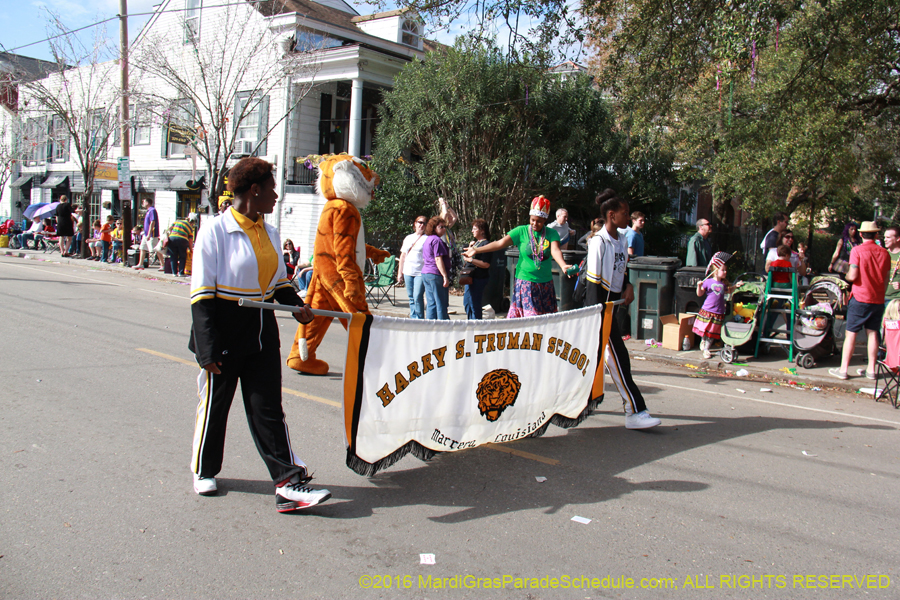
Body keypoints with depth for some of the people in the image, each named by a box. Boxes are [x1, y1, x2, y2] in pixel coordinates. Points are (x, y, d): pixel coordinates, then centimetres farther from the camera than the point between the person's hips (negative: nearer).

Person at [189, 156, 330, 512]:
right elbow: (202, 296, -14)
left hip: (261, 333, 5)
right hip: (224, 334, -5)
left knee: (268, 407, 3)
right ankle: (204, 471, 33)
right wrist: (207, 349, -18)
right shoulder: (215, 231, -12)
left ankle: (288, 484, 2)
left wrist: (296, 305, -1)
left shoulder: (269, 232, 9)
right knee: (215, 403, 11)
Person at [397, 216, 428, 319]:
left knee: (418, 297, -11)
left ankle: (419, 319, -2)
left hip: (421, 272, -5)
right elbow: (403, 255, 20)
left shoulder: (427, 239, 0)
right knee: (411, 297, 8)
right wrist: (400, 273, 17)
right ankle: (413, 318, 16)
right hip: (408, 272, 5)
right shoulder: (408, 238, 16)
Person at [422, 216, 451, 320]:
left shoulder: (427, 240, 19)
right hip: (436, 274, -10)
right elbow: (438, 259, -19)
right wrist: (445, 276, -21)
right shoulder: (437, 240, -11)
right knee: (441, 304, -5)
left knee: (431, 304, 10)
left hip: (425, 273, 10)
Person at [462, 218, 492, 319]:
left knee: (474, 305, -5)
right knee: (467, 303, 17)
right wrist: (470, 248, 4)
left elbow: (486, 264, -23)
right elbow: (466, 257, 20)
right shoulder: (476, 242, 16)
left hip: (479, 279, -10)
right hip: (470, 277, 10)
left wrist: (470, 260, -20)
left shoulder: (485, 244, -14)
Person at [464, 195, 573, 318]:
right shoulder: (521, 231, -2)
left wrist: (563, 266, -38)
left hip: (545, 283, 2)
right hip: (524, 281, -2)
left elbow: (555, 250, -17)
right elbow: (500, 243, -9)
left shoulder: (551, 234, 0)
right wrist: (476, 250, -18)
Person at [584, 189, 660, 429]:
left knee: (598, 353, 14)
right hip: (600, 303, -8)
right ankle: (634, 412, -6)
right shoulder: (599, 241, -15)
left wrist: (628, 286, 2)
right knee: (618, 355, -8)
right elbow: (593, 280, -17)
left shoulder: (622, 239, 10)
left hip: (613, 301, 8)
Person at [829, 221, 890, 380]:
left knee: (851, 333, 0)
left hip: (860, 297, -4)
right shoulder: (884, 253, 3)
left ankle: (843, 369, 1)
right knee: (873, 333, 10)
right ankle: (871, 370, 15)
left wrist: (846, 275, 5)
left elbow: (853, 276, -17)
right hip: (878, 299, 4)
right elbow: (886, 279, 9)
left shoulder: (857, 250, -11)